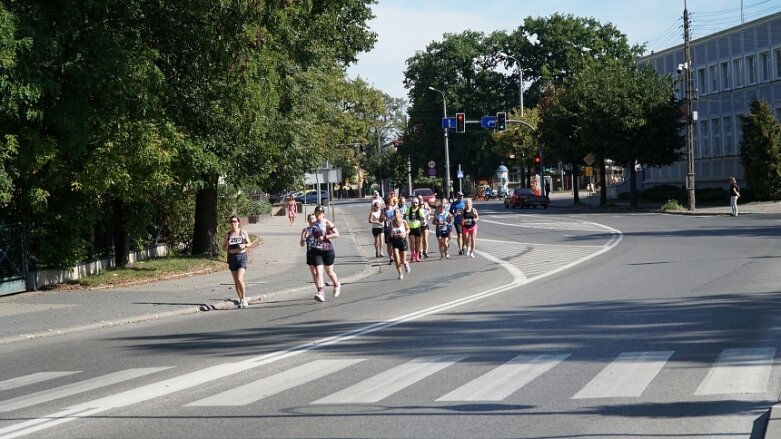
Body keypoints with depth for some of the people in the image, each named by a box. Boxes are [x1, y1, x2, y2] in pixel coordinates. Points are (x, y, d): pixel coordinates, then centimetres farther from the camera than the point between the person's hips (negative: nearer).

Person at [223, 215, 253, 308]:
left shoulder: (243, 233, 2)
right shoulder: (228, 235, 7)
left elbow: (250, 244, 9)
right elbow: (224, 248, 10)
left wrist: (245, 245, -12)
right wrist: (227, 245, -11)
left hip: (241, 256, -3)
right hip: (232, 258, 3)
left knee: (239, 279, -16)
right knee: (236, 281, 7)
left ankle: (244, 299, -2)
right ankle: (241, 300, 18)